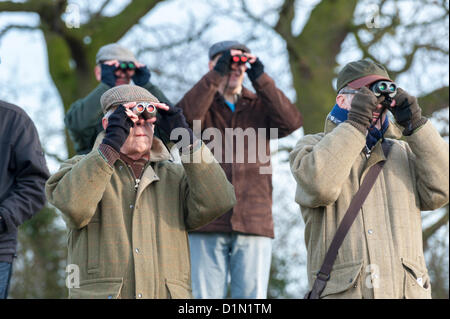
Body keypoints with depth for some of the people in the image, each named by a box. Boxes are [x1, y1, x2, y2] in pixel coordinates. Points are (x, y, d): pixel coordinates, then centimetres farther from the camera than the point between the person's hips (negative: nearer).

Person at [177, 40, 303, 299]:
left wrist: (261, 79, -10)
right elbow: (184, 118, -12)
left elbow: (291, 122, -4)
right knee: (207, 296, -1)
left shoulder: (260, 105, 15)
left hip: (255, 222, 1)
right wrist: (215, 76, -16)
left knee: (252, 296, 1)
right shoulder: (202, 104, 11)